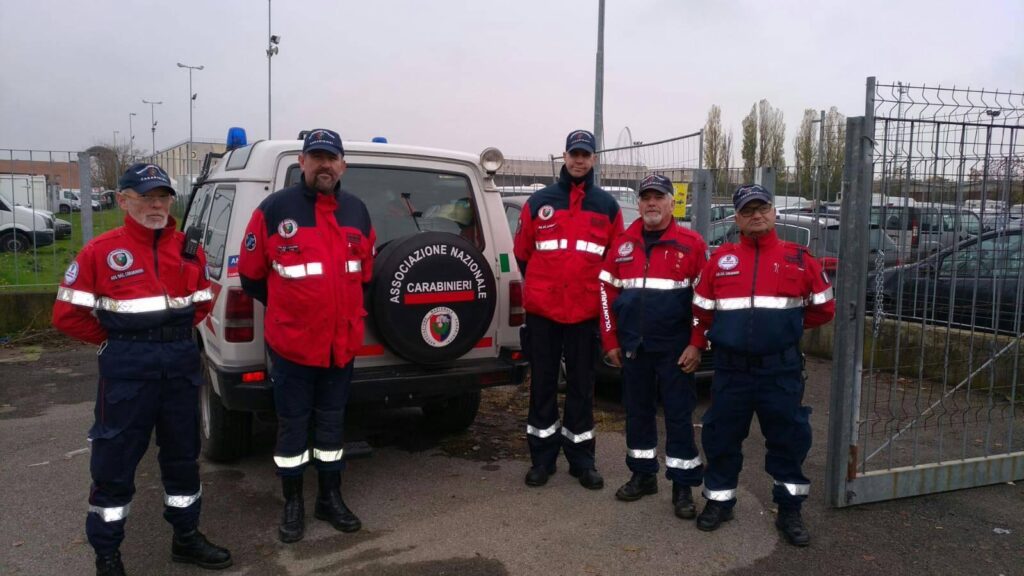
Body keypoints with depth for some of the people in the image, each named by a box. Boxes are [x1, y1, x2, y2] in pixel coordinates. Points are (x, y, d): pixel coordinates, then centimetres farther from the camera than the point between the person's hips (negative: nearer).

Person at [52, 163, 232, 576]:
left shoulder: (188, 249, 5)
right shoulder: (100, 251, -6)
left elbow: (202, 302, 17)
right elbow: (68, 314, -4)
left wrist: (172, 334, 8)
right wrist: (117, 341, 0)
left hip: (182, 361, 4)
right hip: (127, 367, -4)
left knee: (183, 453, 15)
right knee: (114, 461, 5)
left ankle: (186, 537, 31)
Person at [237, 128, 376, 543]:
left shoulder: (357, 211, 6)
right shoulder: (274, 209, -8)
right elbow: (251, 274, 1)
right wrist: (285, 308, 10)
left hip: (343, 342, 4)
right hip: (291, 342, -4)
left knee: (332, 422, 15)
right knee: (292, 425, 7)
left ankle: (330, 499, 28)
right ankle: (293, 505, 22)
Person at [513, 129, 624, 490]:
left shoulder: (607, 206, 6)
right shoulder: (539, 202, 3)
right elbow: (522, 252, 11)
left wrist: (597, 292, 9)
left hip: (586, 312, 0)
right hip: (541, 310, 0)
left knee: (582, 386, 9)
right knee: (542, 384, 7)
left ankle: (582, 459, 20)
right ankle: (542, 458, 19)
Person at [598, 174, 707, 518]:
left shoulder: (691, 244, -4)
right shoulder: (623, 243, 8)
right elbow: (607, 290, 9)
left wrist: (697, 344, -10)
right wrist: (610, 340, 5)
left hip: (674, 347, -4)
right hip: (633, 346, 4)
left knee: (678, 414, 3)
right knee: (637, 411, 13)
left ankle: (683, 486, 14)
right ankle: (643, 475, 28)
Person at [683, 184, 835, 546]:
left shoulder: (798, 258, 1)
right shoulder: (720, 259, 4)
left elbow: (823, 308, 9)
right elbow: (703, 308, 12)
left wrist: (787, 326, 11)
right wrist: (697, 344, 10)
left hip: (781, 369, -1)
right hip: (731, 368, 1)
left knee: (788, 439, 5)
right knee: (721, 437, 9)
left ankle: (790, 511, 22)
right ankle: (719, 501, 27)